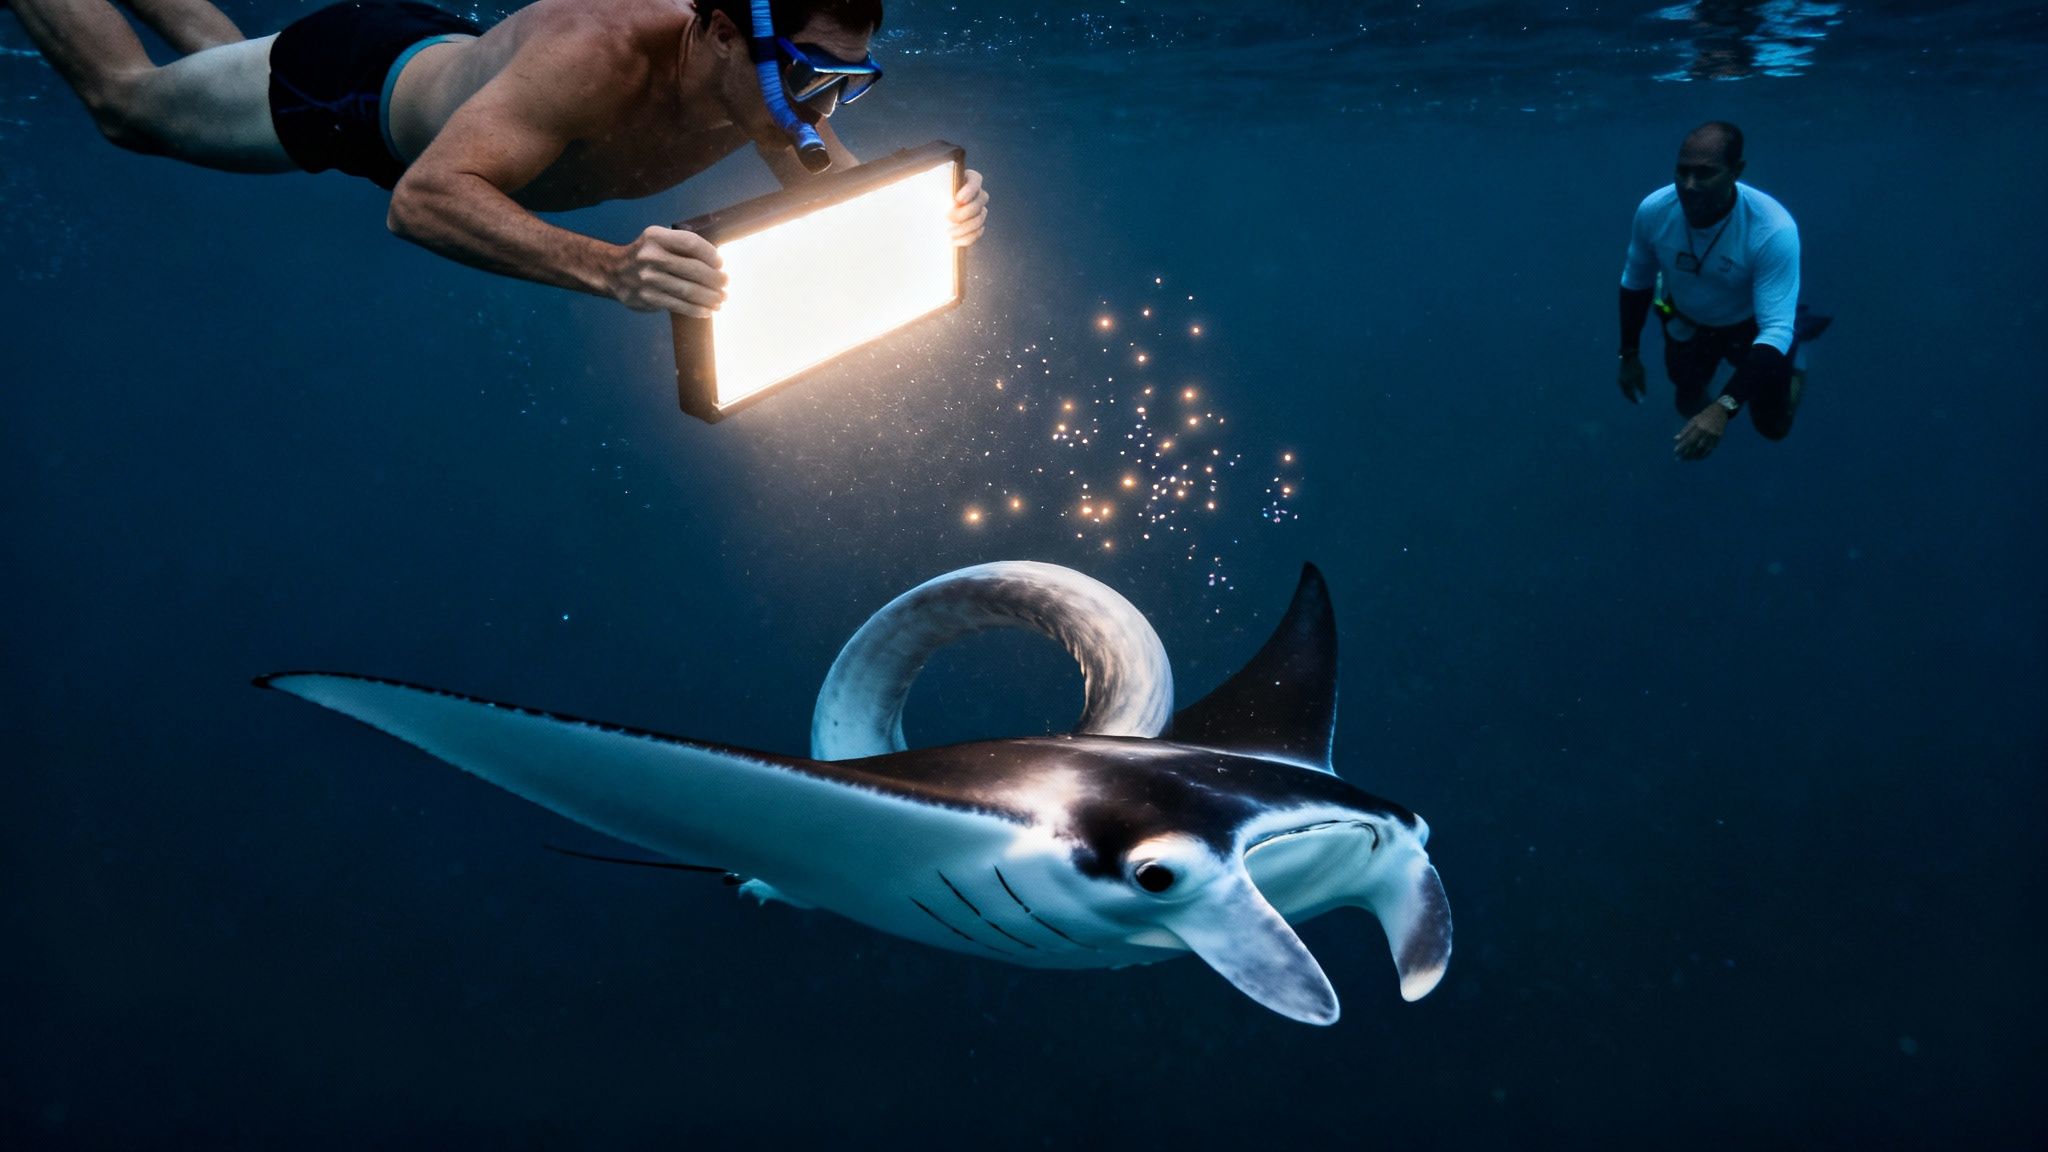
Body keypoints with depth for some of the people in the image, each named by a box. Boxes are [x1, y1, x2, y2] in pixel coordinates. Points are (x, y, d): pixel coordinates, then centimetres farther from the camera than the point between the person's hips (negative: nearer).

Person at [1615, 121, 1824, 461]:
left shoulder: (1773, 230, -40)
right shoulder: (1654, 210, -29)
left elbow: (1775, 330, -40)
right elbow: (1635, 283, -8)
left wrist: (1724, 408, -51)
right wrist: (1630, 355, -1)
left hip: (1753, 325, -3)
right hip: (1687, 322, 3)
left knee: (1774, 426, 9)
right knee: (1691, 405, 23)